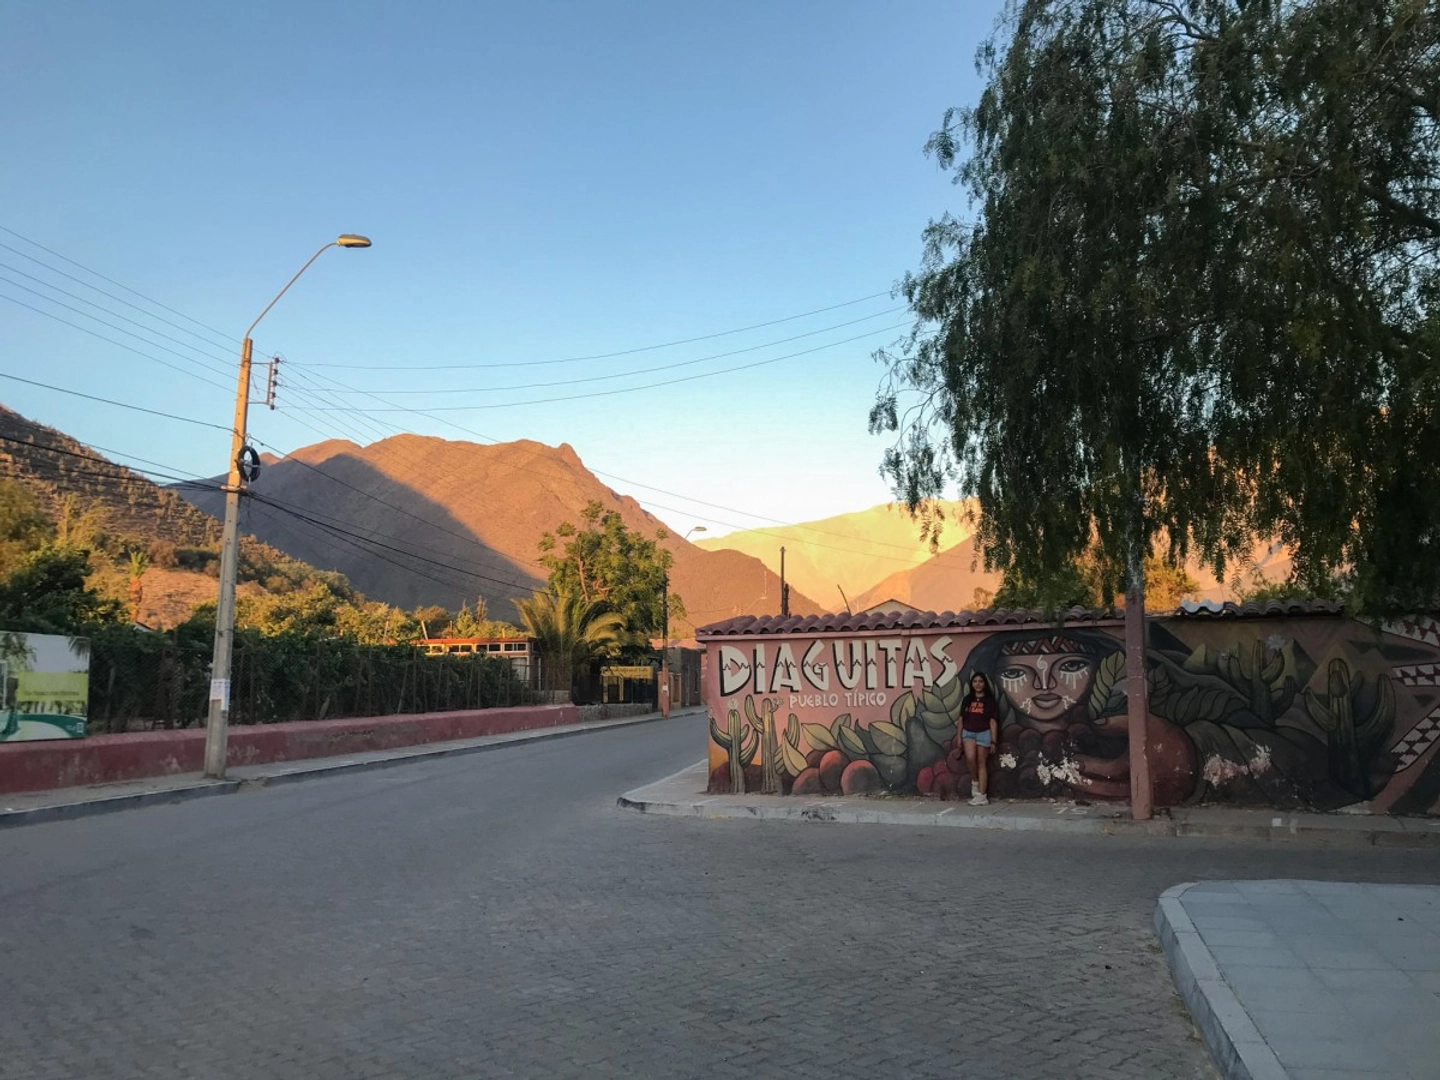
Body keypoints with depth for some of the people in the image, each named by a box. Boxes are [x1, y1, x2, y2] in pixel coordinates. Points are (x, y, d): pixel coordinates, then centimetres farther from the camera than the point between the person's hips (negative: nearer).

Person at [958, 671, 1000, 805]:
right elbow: (961, 719, 11)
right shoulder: (967, 700, 9)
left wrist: (994, 741, -7)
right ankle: (974, 781, 7)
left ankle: (981, 796, 2)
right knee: (970, 758, -21)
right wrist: (959, 737, 6)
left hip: (984, 733, -2)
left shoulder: (989, 700, 0)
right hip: (968, 733, 2)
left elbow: (993, 721, -3)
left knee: (982, 763, 0)